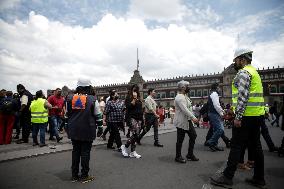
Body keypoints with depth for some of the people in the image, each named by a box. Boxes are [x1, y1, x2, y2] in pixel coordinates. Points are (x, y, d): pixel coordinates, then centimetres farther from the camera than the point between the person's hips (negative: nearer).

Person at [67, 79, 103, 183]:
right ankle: (84, 176, 15)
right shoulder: (92, 99, -8)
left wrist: (68, 127, 21)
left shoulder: (70, 98, 4)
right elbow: (98, 116, -5)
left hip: (74, 131, 4)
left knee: (75, 151, 15)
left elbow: (67, 114, 12)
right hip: (87, 131, -4)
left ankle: (74, 175, 24)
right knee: (85, 152, 5)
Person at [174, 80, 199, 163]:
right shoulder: (179, 97, -18)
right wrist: (193, 117, -30)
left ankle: (190, 155, 25)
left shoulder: (185, 96, 15)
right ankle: (178, 157, 19)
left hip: (188, 121, 10)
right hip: (181, 122, -10)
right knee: (180, 140, 2)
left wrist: (192, 117, 11)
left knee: (193, 136, 12)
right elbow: (184, 109, -28)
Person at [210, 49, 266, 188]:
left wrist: (238, 117, -20)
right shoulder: (254, 71, 21)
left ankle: (227, 177, 3)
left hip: (247, 116, -10)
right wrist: (233, 111, 22)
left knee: (236, 146, -5)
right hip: (258, 115, 10)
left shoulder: (243, 73, -10)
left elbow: (243, 96, -20)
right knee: (255, 146, 13)